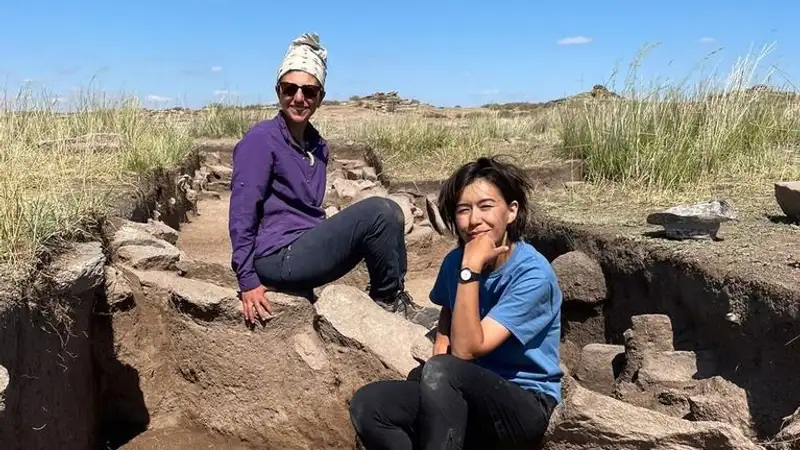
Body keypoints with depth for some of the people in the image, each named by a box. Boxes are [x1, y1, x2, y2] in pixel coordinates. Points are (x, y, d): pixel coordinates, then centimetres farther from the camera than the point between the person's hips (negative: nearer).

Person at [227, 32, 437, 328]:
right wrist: (248, 280, -18)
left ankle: (391, 295, -1)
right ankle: (390, 298, 0)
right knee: (377, 211, -19)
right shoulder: (261, 139, -11)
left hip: (306, 247, 8)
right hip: (278, 259, -8)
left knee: (390, 212, 0)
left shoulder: (317, 146, 12)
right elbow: (241, 213, -15)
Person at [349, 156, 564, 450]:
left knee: (442, 372, -35)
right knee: (367, 404, -18)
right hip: (464, 397, 6)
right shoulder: (455, 261, -1)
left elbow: (467, 350, -24)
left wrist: (470, 268, -26)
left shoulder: (533, 273, -19)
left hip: (524, 407, -5)